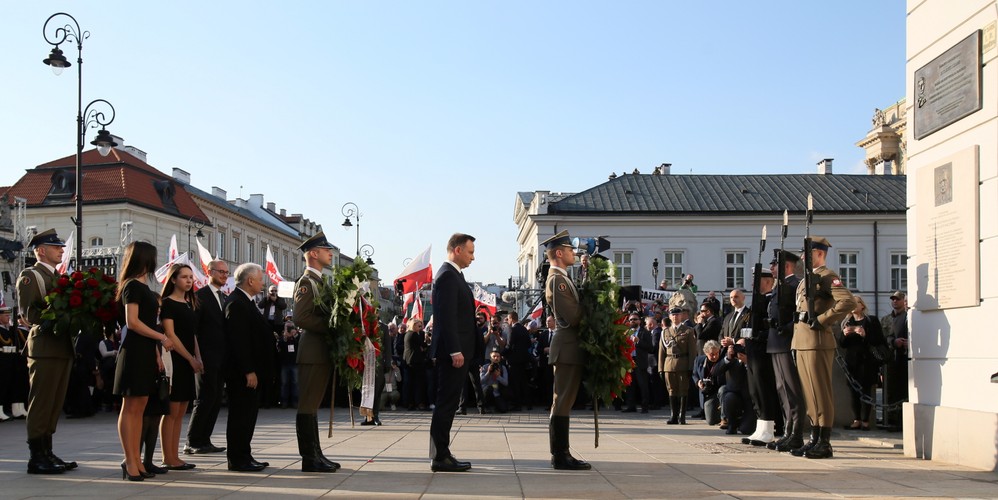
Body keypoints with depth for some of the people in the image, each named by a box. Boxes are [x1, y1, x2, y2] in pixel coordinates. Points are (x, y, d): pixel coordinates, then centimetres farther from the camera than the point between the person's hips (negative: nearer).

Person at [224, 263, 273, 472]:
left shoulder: (245, 302, 17)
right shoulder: (237, 303, -16)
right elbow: (239, 341, -22)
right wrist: (249, 371, -23)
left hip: (249, 370, 10)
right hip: (242, 372, -10)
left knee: (248, 413, 13)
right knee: (241, 414, -5)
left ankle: (243, 456, 20)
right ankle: (237, 459, 1)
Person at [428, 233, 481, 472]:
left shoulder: (454, 275, 19)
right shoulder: (447, 276, -13)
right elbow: (446, 317, -20)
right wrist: (455, 351, -23)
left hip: (456, 351, 10)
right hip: (452, 352, -10)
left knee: (447, 404, 12)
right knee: (446, 404, -7)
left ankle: (441, 455, 17)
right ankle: (440, 457, -3)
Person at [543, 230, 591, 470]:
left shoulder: (561, 278, 19)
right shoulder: (557, 280, -14)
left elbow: (576, 308, 15)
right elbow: (573, 317, -20)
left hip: (570, 349, 10)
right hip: (568, 348, -10)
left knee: (563, 402, 12)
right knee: (563, 402, -7)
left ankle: (561, 454, 17)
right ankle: (560, 456, -3)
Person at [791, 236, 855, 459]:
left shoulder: (827, 276, -8)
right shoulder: (805, 279, 20)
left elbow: (848, 301, -21)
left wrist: (821, 320, -18)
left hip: (817, 342, -9)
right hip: (801, 342, 9)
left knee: (821, 393, -5)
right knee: (809, 393, 11)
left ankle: (824, 443, -1)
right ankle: (814, 439, 17)